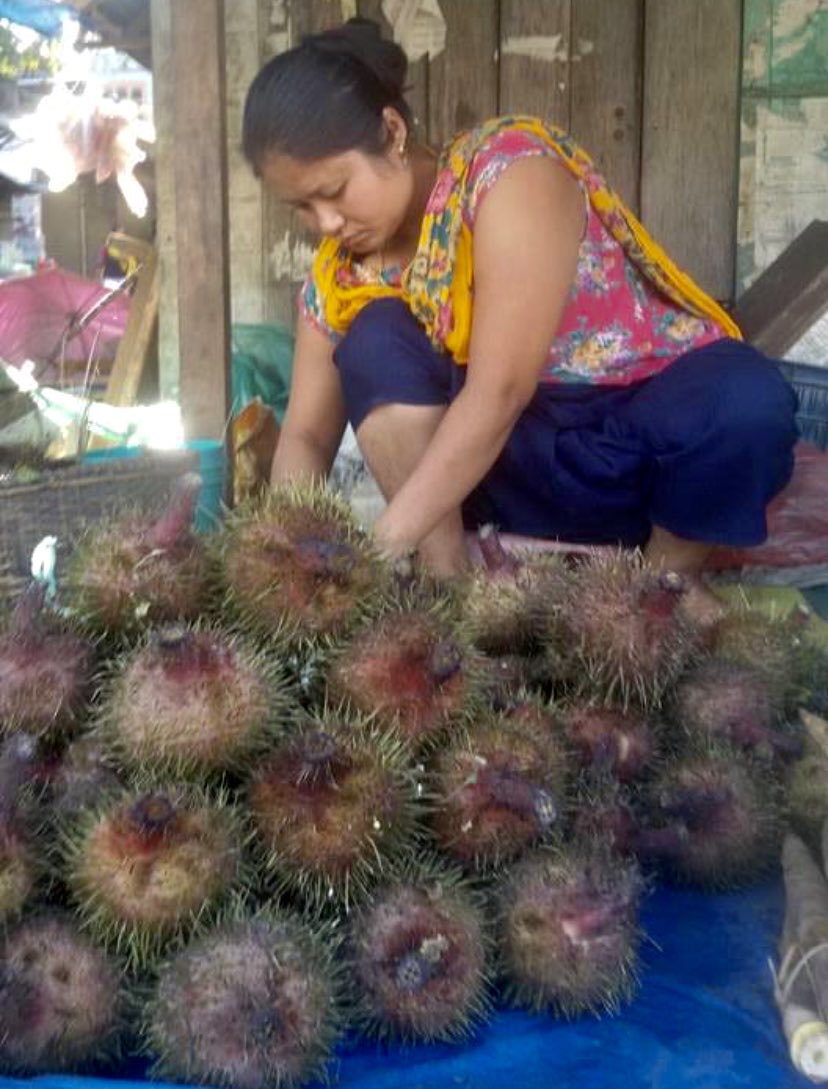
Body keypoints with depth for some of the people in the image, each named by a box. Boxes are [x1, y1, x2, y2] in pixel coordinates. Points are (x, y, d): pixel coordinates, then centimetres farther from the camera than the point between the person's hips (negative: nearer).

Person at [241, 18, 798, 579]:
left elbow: (500, 390, -30)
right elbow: (306, 435, -3)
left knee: (745, 402, -37)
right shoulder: (343, 274, -2)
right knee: (374, 339, -18)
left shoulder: (510, 171, -21)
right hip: (531, 463, 4)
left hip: (658, 425, -4)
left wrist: (384, 545, -35)